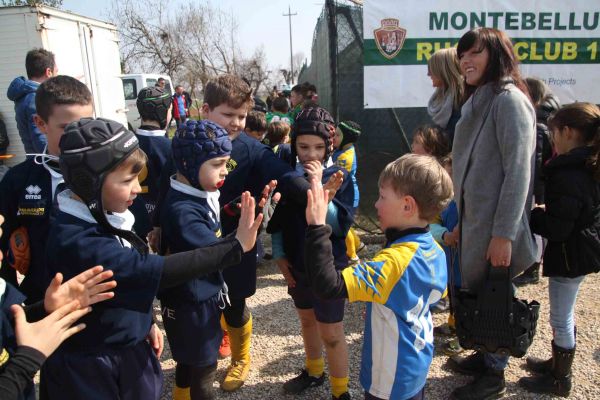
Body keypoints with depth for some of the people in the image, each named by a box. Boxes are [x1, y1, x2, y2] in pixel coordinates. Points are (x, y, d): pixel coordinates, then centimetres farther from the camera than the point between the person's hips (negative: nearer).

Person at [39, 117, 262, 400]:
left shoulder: (100, 219, -2)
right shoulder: (76, 242, -31)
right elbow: (153, 271, -39)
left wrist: (145, 322, 12)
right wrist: (236, 246, -39)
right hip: (89, 371, -7)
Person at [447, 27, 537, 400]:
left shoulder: (509, 99, -14)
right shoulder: (478, 101, 13)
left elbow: (518, 171, -20)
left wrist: (504, 234, -22)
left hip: (495, 226, -8)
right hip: (474, 219, 8)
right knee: (476, 292, 18)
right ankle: (485, 356, 38)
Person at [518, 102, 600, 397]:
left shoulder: (568, 175, -26)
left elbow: (556, 228, -27)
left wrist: (528, 214, -15)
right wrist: (544, 211, 10)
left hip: (570, 254, -10)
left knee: (561, 318, 6)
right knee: (564, 314, 23)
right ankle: (558, 363, 40)